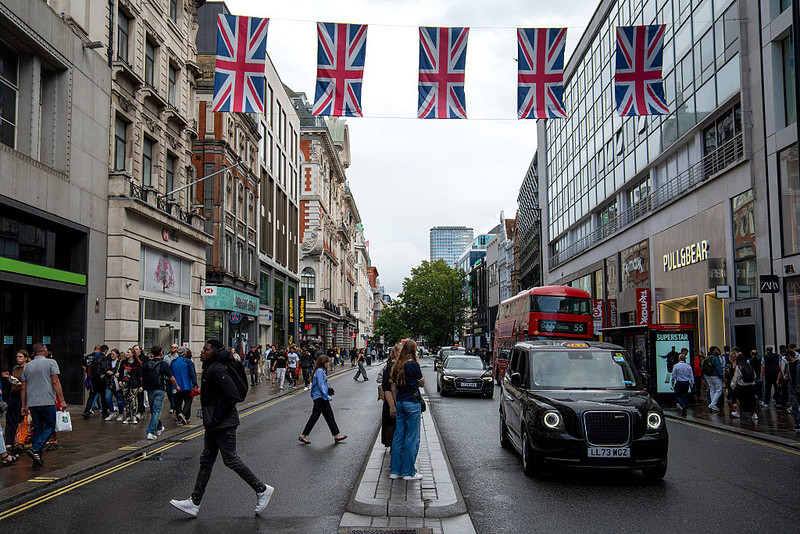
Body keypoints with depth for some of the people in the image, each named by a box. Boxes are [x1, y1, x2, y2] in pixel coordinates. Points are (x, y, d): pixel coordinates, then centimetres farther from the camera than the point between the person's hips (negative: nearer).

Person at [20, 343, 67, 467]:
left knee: (38, 428, 12)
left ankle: (37, 459, 10)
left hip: (32, 403, 5)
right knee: (50, 426, 4)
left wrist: (24, 405, 20)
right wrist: (62, 401, -8)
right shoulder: (51, 363, -3)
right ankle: (35, 449, -15)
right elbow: (55, 382, -9)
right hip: (47, 401, -5)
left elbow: (23, 388, 14)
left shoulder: (27, 366, 13)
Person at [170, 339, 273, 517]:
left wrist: (216, 419, -21)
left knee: (231, 460, -2)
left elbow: (233, 396, -28)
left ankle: (262, 490, 10)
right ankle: (194, 502, 19)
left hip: (223, 425, -10)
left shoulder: (216, 370, -20)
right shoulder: (210, 368, 12)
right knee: (206, 461, 12)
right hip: (213, 425, 10)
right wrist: (210, 419, 16)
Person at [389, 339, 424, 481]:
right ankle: (409, 472, 5)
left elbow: (393, 386, 11)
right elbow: (422, 383, 0)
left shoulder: (397, 366, 7)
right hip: (412, 403, -7)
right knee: (412, 438, 1)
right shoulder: (413, 365, -12)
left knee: (398, 436, 12)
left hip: (399, 403, 7)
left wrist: (394, 405, 17)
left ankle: (395, 470, 17)